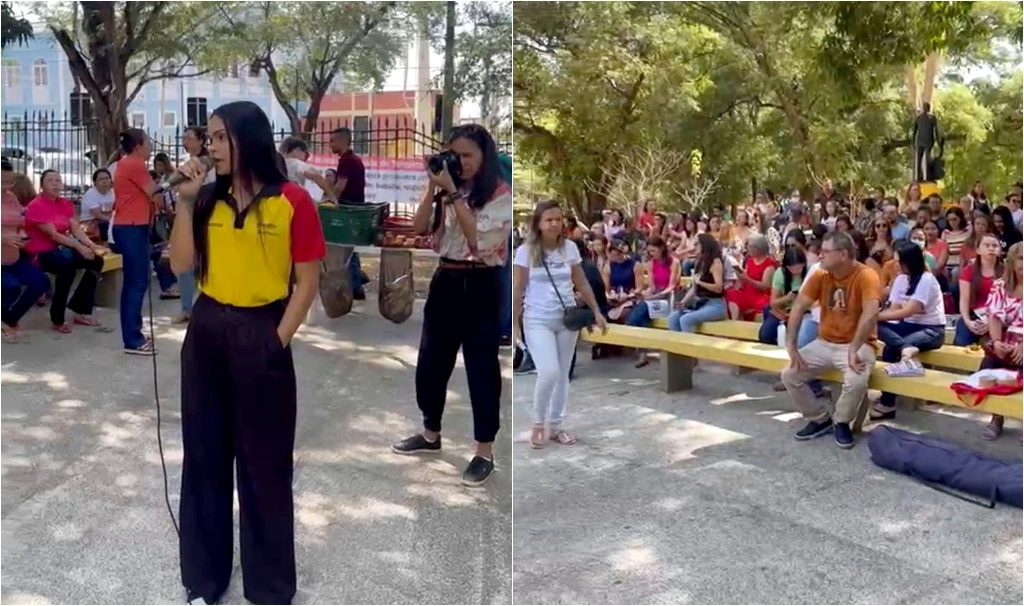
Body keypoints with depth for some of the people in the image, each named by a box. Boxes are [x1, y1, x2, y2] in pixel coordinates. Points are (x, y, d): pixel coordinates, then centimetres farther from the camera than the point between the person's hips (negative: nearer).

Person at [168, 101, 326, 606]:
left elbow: (307, 282, -6)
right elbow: (181, 266, 0)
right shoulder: (208, 199, 6)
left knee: (265, 463, 6)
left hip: (260, 337, -5)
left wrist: (278, 339, -10)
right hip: (206, 333, 5)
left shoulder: (292, 201, -8)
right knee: (204, 455, 12)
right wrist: (185, 202, -6)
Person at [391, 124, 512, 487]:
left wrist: (453, 193, -19)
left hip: (481, 285, -6)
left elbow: (478, 238, -20)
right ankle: (431, 434, 33)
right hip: (446, 280, 7)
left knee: (481, 366, 0)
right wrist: (433, 188, -9)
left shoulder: (500, 194, -10)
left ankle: (485, 452, 11)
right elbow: (420, 229, 1)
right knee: (431, 360, 14)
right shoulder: (447, 190, 8)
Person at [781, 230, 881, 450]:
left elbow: (870, 314, -28)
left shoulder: (866, 276, -17)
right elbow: (798, 308, -3)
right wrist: (791, 346, -13)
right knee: (789, 374, -12)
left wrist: (853, 350, -35)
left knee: (856, 381, -33)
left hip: (857, 345, -5)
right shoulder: (819, 275, -1)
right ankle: (820, 419, 10)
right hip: (824, 343, 5)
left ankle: (841, 422, -1)